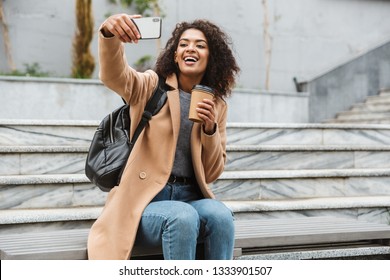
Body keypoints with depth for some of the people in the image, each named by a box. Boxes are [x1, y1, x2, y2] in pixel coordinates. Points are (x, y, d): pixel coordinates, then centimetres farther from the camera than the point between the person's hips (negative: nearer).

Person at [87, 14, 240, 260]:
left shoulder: (217, 106, 12)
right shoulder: (151, 87, 4)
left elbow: (212, 173, 10)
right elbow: (113, 74, -19)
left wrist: (210, 128, -8)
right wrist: (109, 34, -41)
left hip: (191, 198, 3)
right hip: (144, 200, -3)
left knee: (220, 215, -30)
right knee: (183, 217, -34)